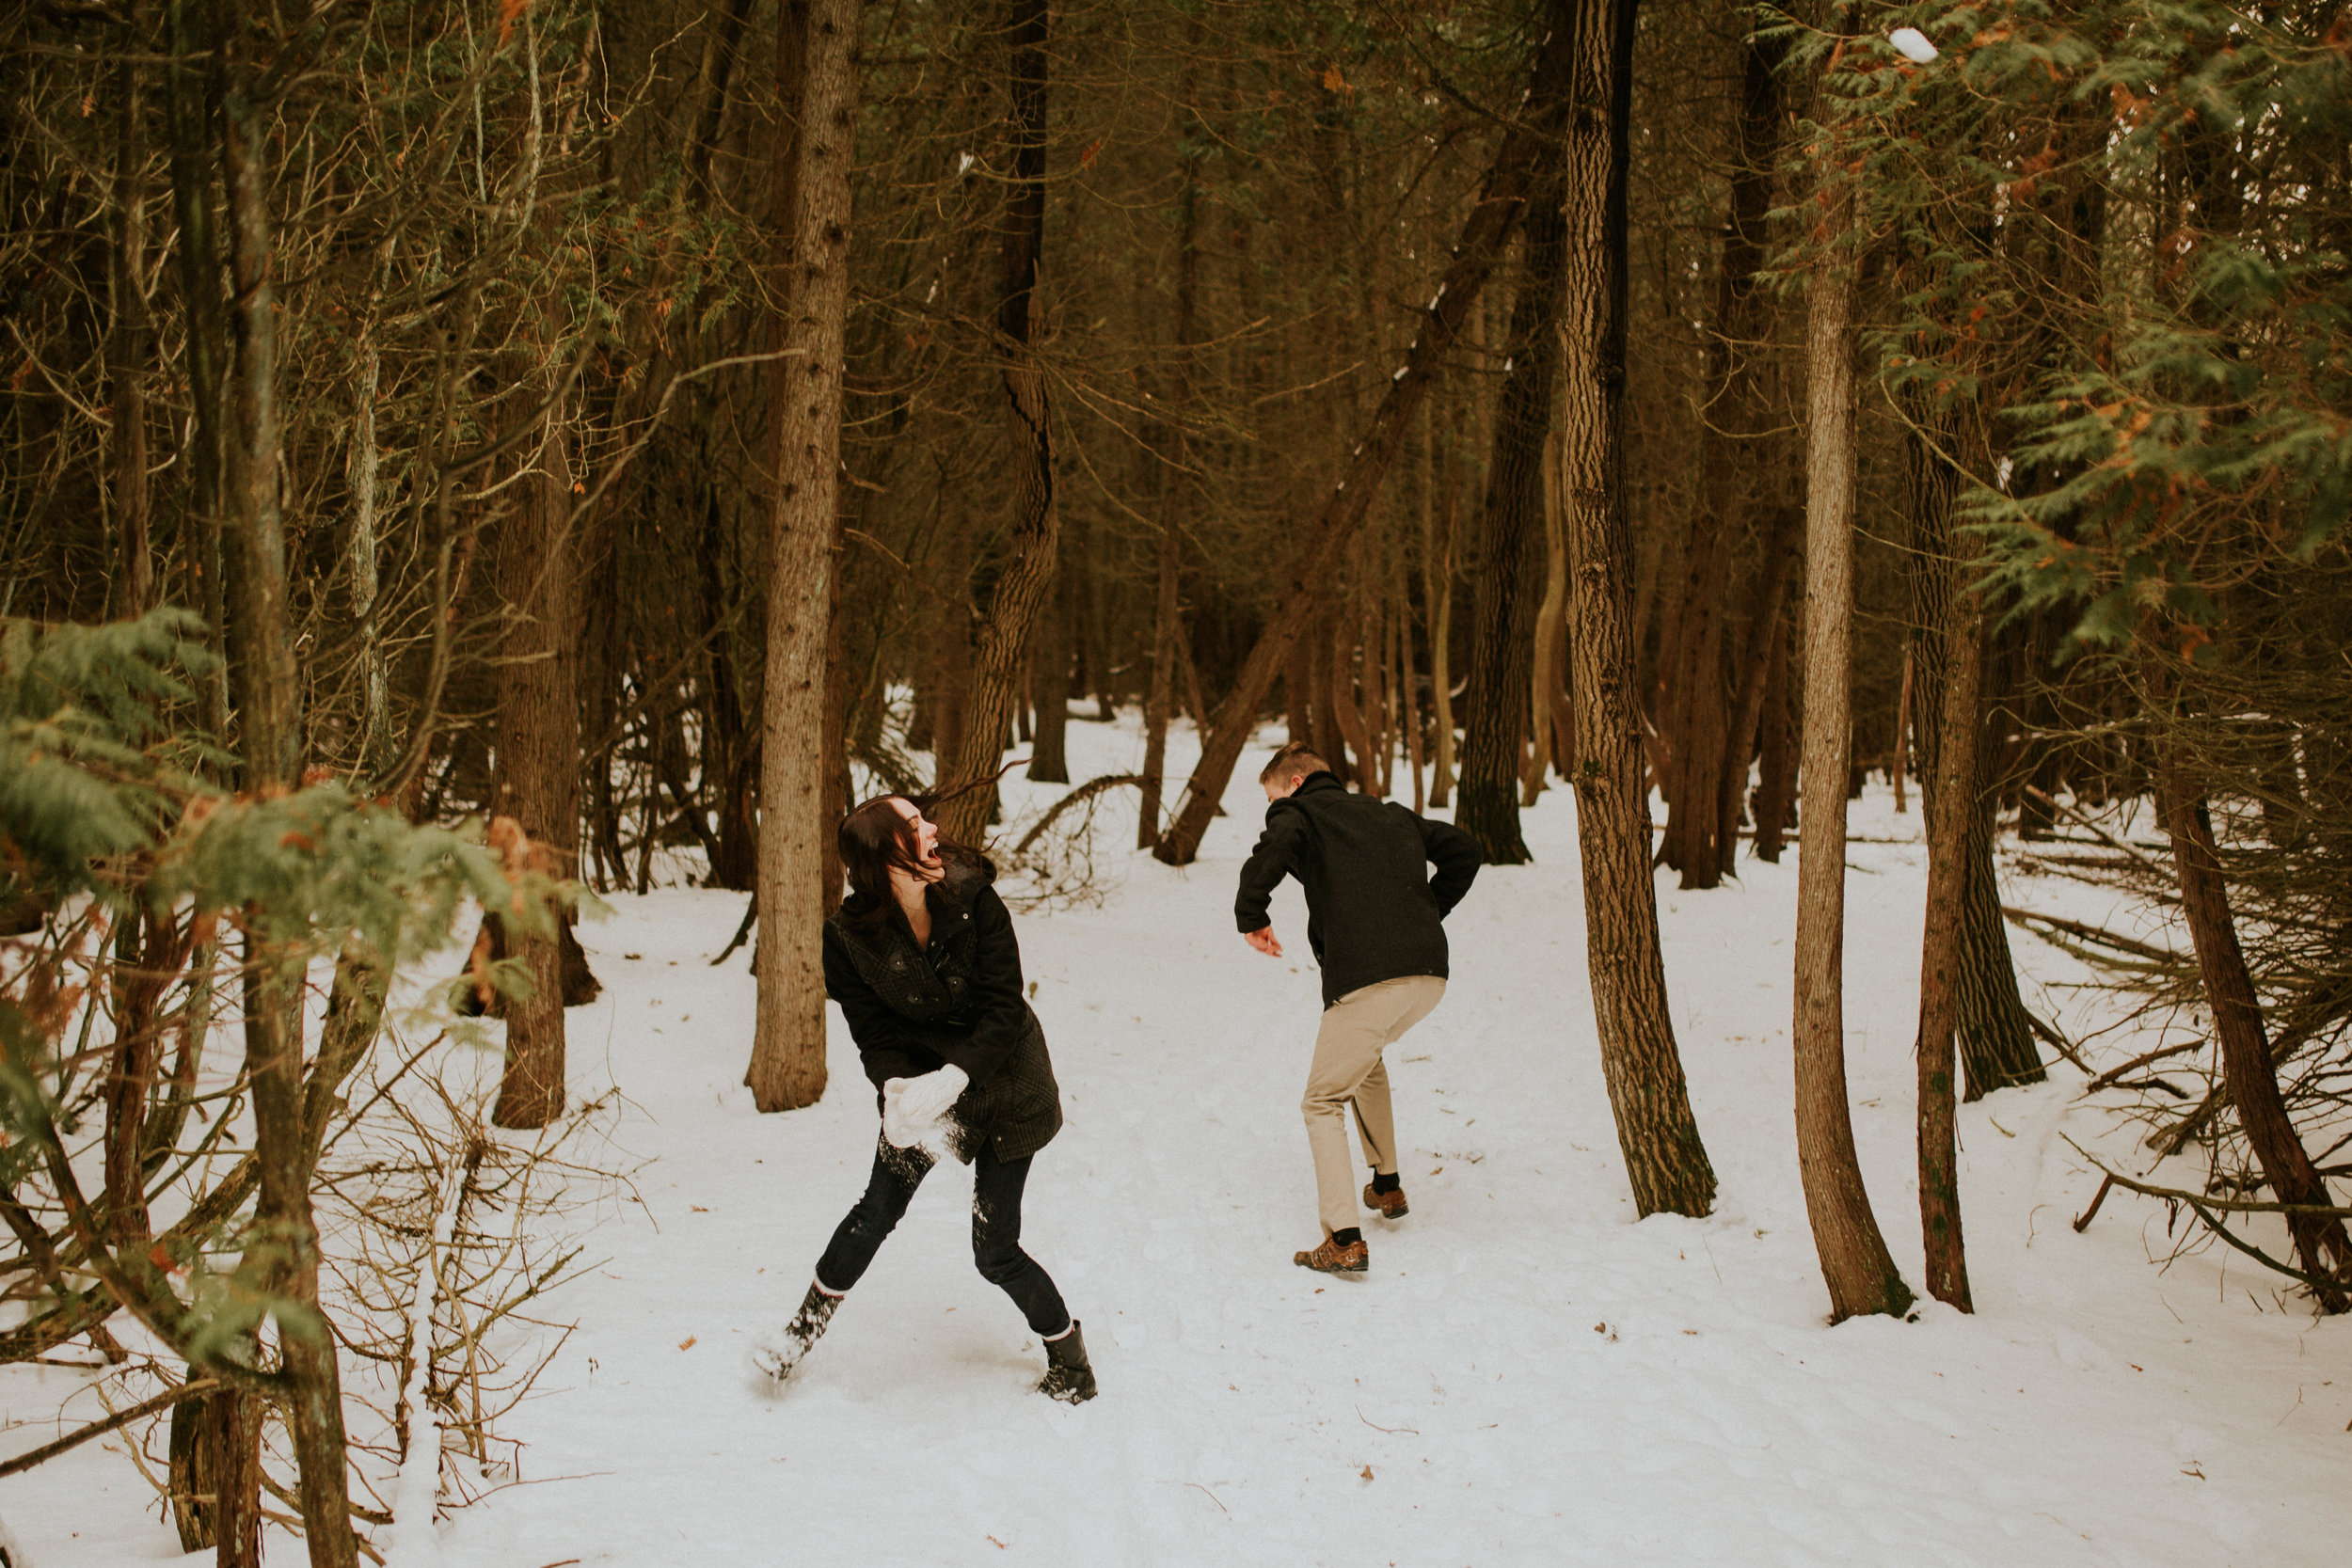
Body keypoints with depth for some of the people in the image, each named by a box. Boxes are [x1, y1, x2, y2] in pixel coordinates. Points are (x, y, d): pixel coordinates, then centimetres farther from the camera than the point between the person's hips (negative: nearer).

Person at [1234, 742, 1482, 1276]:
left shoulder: (1299, 812, 7)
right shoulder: (1390, 815, 26)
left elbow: (1272, 853, -17)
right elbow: (1462, 850, 26)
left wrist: (1251, 918, -4)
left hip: (1365, 980, -7)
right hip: (1430, 972, 7)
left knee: (1323, 1103, 6)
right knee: (1366, 1057, 35)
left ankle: (1344, 1240, -6)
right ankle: (1386, 1186, 38)